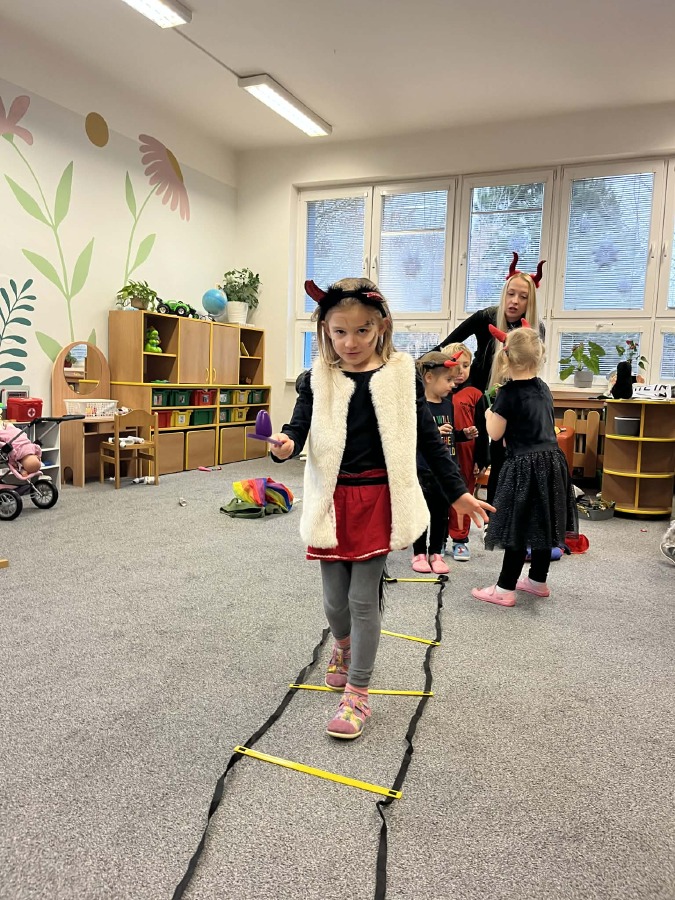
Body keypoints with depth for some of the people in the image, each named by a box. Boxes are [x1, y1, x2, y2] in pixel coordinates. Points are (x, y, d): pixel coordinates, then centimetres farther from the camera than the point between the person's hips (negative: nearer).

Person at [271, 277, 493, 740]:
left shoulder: (401, 376, -2)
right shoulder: (318, 380, 1)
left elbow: (429, 438, 3)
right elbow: (299, 427, -6)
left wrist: (458, 492, 5)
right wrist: (285, 446, -31)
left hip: (377, 500, -2)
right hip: (332, 500, 2)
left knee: (364, 599, 2)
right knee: (335, 601, 12)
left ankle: (357, 694, 19)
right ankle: (345, 647, 47)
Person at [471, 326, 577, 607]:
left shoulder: (508, 393, -13)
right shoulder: (543, 388, 9)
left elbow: (495, 433, -10)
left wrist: (489, 415, 8)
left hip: (524, 466, -8)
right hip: (551, 460, 8)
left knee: (518, 528, -2)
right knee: (543, 525, 16)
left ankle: (505, 589, 6)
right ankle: (538, 580, 31)